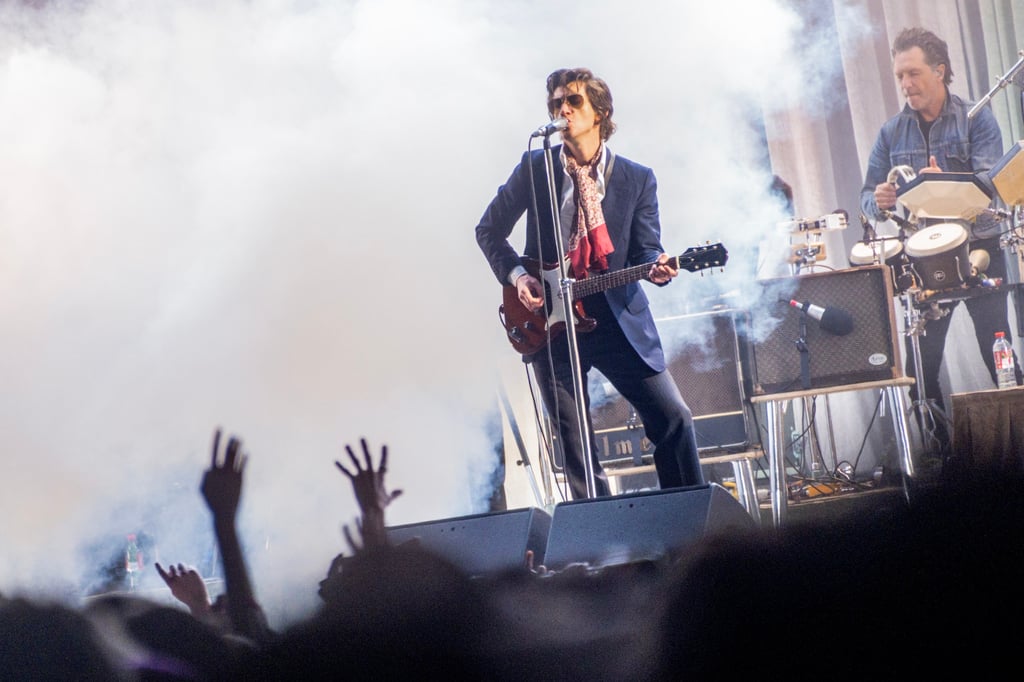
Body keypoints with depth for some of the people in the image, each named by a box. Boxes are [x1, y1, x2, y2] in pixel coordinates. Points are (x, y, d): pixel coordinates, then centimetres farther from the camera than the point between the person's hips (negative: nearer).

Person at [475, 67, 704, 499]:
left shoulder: (637, 179, 3)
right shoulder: (535, 168, 3)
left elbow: (646, 249, 3)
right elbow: (489, 230, 11)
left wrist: (657, 268, -20)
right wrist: (515, 275, -5)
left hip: (619, 320, 0)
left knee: (673, 417, -9)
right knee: (576, 446, 1)